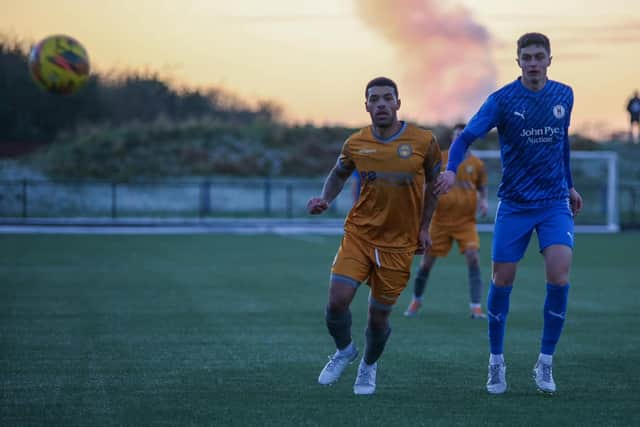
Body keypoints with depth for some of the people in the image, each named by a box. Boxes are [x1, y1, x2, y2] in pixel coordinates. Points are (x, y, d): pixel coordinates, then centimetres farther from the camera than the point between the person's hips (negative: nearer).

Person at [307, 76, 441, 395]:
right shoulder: (355, 144, -3)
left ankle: (368, 366, 35)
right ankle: (344, 351, 18)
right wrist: (325, 200, -2)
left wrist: (424, 226, 6)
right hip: (358, 234, 1)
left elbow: (433, 181, 9)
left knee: (378, 317, 4)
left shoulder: (423, 141, -7)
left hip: (399, 243, -1)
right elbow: (339, 173, 17)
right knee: (337, 301, -14)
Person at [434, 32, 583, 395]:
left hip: (555, 202, 2)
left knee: (559, 276, -15)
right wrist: (451, 169, -34)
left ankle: (546, 362, 0)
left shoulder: (564, 96, 2)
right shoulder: (503, 100, -9)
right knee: (502, 280, 0)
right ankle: (496, 363, 18)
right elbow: (467, 137, -16)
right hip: (514, 202, -1)